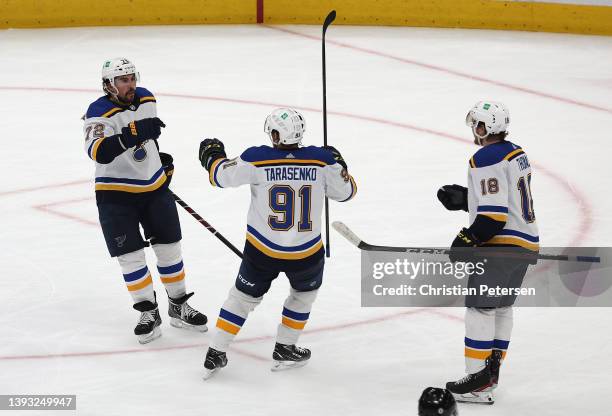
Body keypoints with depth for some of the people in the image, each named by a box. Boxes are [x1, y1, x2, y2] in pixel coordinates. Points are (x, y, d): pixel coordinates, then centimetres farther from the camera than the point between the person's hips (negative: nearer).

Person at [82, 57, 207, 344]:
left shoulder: (146, 99, -1)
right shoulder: (99, 114, -22)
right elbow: (98, 151, -40)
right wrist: (132, 134, -50)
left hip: (155, 187, 5)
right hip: (116, 194, -5)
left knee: (169, 249, 10)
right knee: (131, 256, -4)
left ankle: (178, 307, 24)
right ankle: (149, 313, 9)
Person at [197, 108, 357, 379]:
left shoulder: (257, 159, -14)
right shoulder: (322, 160, -10)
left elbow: (221, 175, -5)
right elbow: (345, 191, 3)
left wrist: (212, 155, 16)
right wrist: (338, 163, 22)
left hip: (262, 250, 0)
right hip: (306, 252, 0)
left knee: (244, 296, 19)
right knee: (305, 292, 30)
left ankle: (215, 355, 19)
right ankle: (284, 350, 31)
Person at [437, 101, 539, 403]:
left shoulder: (486, 160, -16)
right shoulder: (516, 153, 14)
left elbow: (494, 213, -22)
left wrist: (467, 240, -17)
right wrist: (464, 198, 17)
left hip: (501, 244, -10)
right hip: (526, 244, 10)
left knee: (480, 308, -9)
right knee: (501, 306, 19)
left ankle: (478, 383, -13)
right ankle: (491, 370, 28)